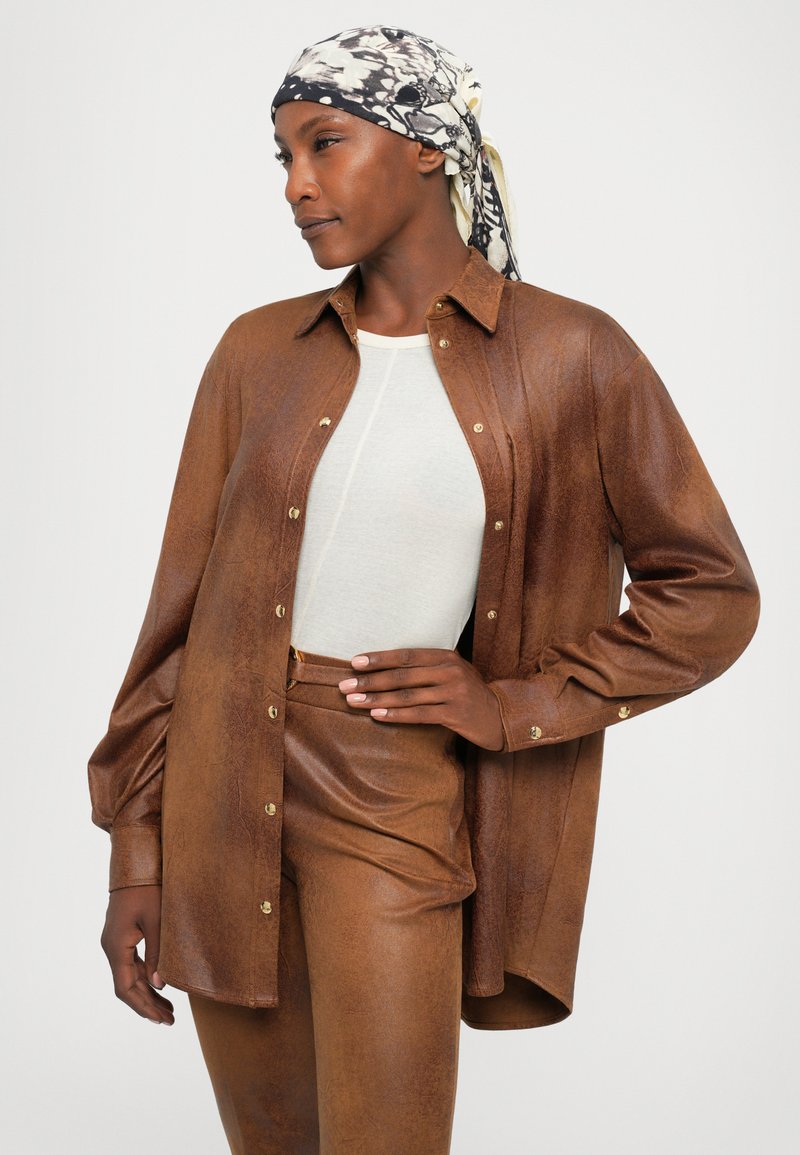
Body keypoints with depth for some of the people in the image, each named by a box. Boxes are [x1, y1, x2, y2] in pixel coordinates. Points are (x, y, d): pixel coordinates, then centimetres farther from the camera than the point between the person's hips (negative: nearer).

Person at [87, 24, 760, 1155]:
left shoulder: (572, 356, -4)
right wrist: (137, 848, 3)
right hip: (225, 786, 3)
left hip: (399, 805, -3)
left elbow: (712, 594, 1)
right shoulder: (260, 353, 3)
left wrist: (516, 702, -8)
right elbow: (183, 599, 6)